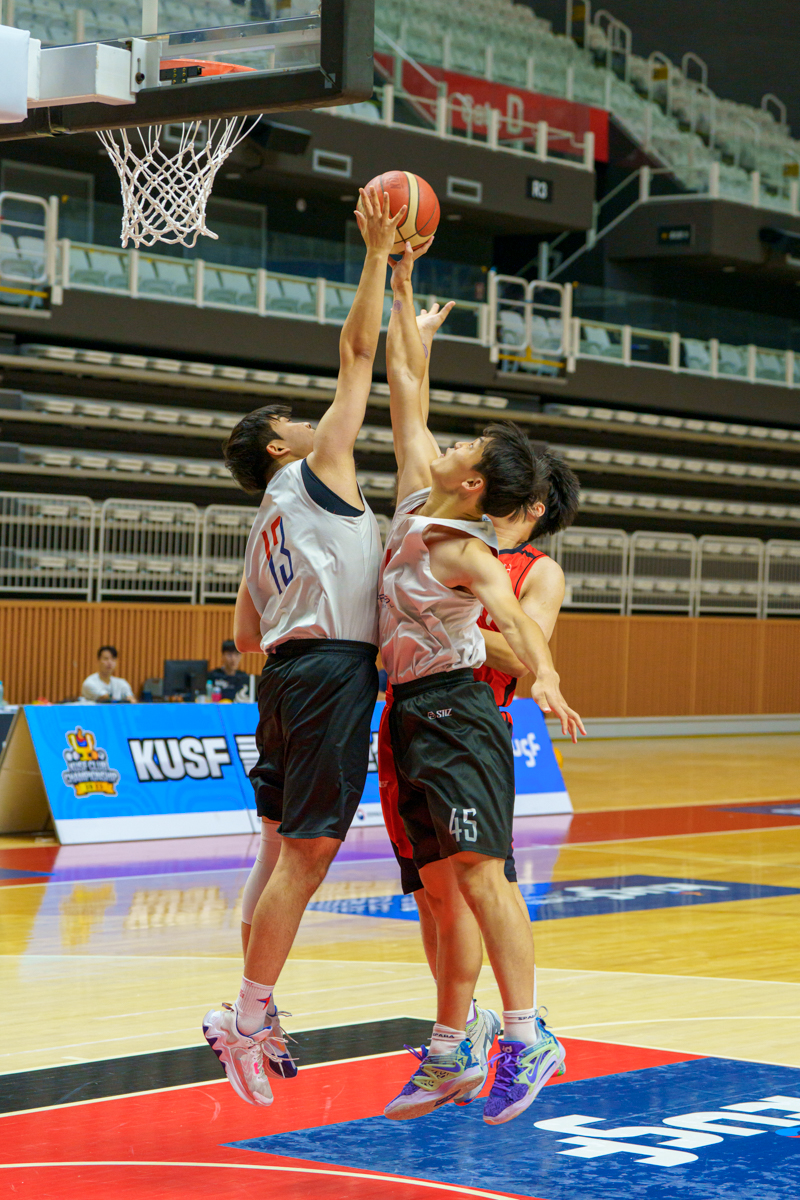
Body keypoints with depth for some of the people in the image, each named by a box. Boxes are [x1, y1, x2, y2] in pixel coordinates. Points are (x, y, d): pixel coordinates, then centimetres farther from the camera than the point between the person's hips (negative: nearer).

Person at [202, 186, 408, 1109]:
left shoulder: (268, 523, 21)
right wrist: (378, 255, 2)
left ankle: (258, 1015, 15)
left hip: (286, 674, 9)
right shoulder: (316, 470, 1)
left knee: (282, 849, 11)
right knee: (306, 853, -10)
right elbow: (357, 353, -3)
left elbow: (245, 636, 23)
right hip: (330, 673, -9)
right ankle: (246, 1017, -10)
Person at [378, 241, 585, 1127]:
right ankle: (450, 1053, 11)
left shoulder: (469, 553, -14)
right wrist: (400, 289, 14)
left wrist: (544, 677, -51)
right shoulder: (417, 499, 7)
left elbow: (512, 616, -33)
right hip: (413, 714, 8)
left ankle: (526, 1035, -13)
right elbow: (406, 388, 14)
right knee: (442, 888, 8)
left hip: (456, 713, -8)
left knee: (478, 872, -14)